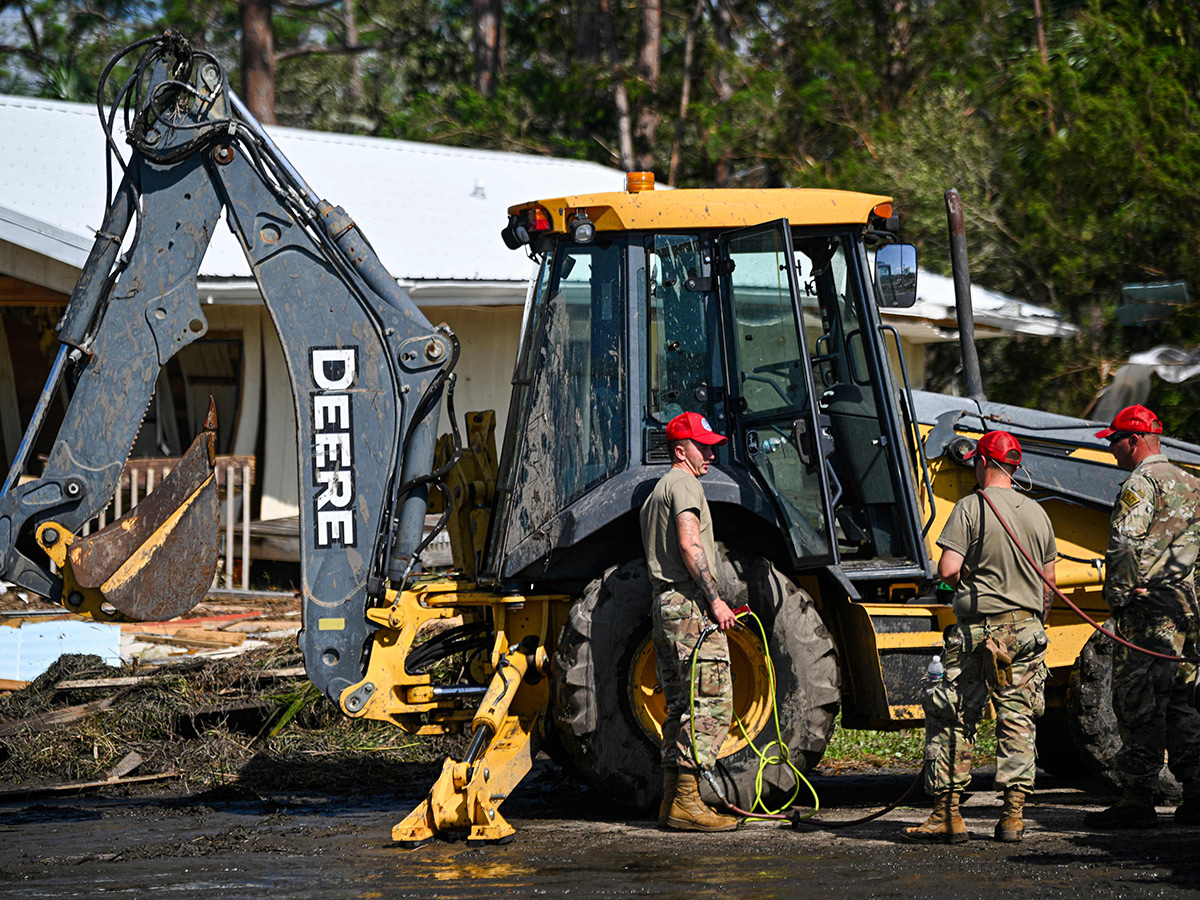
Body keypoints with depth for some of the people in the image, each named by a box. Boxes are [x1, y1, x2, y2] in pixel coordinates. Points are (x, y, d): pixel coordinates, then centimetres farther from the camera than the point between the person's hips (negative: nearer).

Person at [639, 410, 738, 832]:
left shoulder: (655, 493, 25)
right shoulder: (684, 484, -6)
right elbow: (689, 546, -18)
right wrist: (715, 599, -19)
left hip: (664, 607, 10)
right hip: (690, 605, -10)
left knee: (682, 707, 11)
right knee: (711, 702, -13)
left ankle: (672, 800, 10)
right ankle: (687, 800, -18)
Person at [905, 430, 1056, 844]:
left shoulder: (972, 507, -9)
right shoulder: (1037, 513, 8)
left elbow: (947, 569, -17)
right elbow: (1048, 582, 13)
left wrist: (960, 577, 6)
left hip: (979, 627, -5)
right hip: (1028, 625, 5)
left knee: (951, 719, 4)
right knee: (1018, 723, 8)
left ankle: (947, 814, 3)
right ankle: (1013, 814, 4)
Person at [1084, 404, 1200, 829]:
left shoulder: (1141, 483, -9)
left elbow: (1125, 545, -19)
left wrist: (1116, 595, -11)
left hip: (1148, 605, -9)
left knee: (1139, 702, -7)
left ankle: (1137, 799, -8)